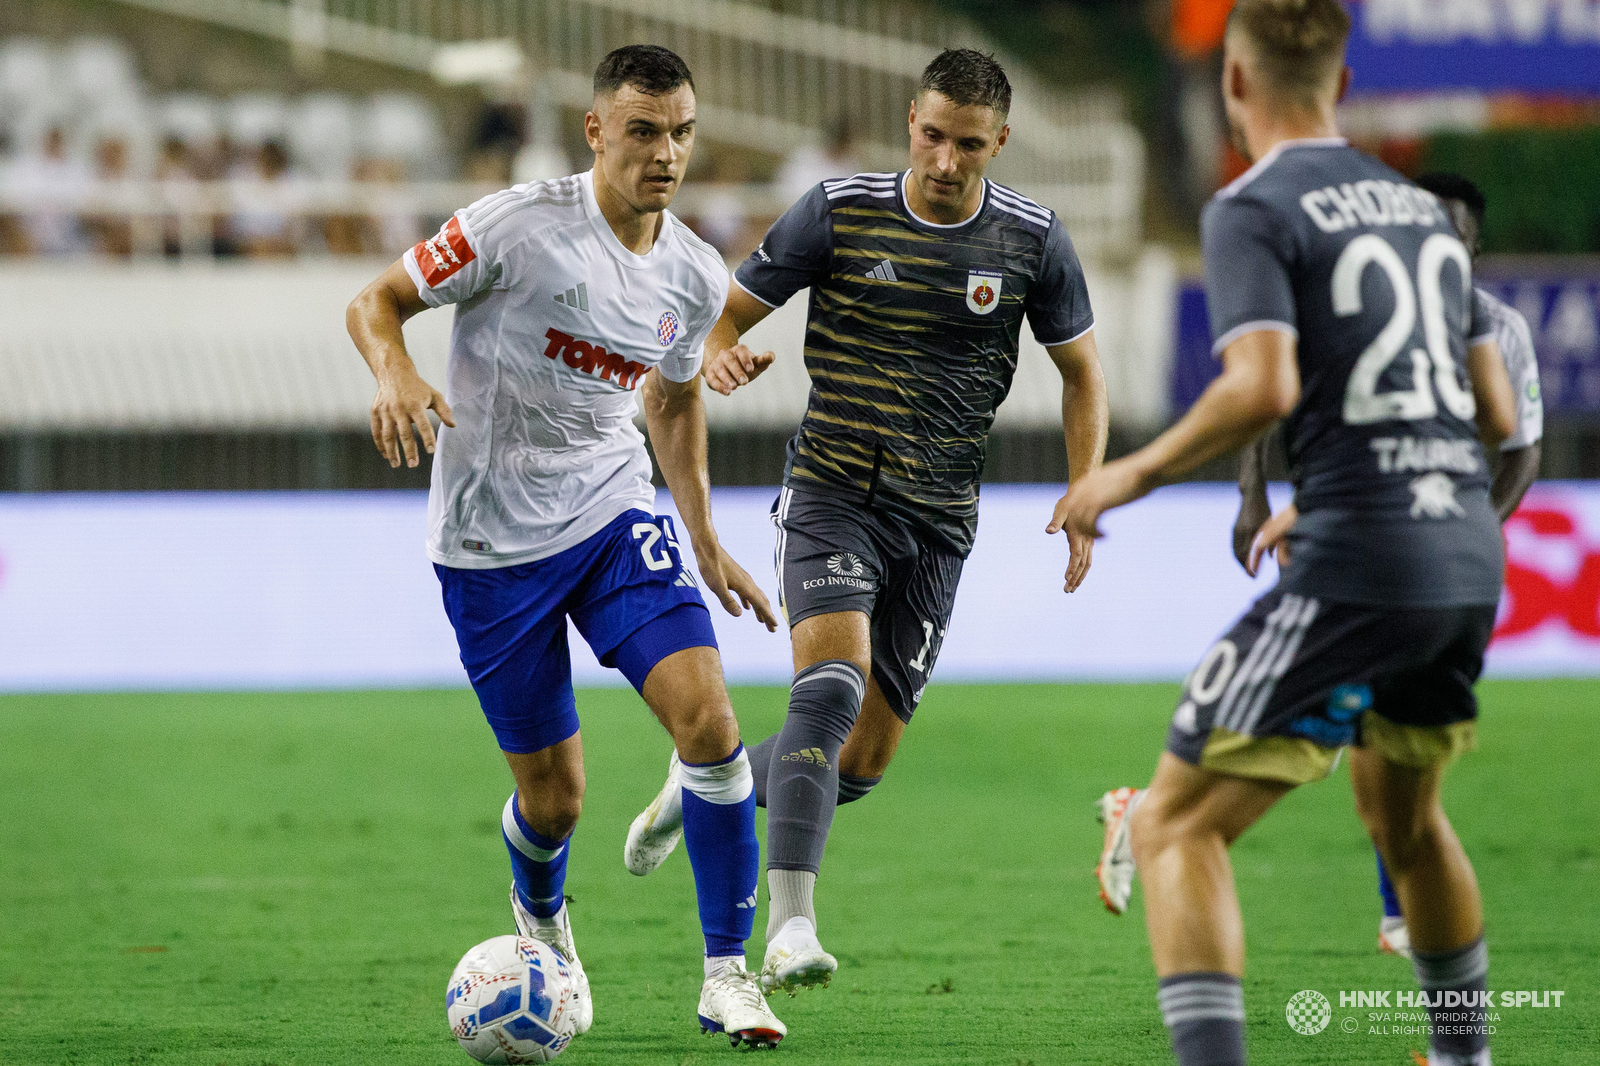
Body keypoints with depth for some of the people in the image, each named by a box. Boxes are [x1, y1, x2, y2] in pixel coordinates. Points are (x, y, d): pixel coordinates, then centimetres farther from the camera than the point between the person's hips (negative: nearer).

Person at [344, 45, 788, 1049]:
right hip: (493, 541, -4)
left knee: (708, 714, -18)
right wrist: (396, 374, -29)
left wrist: (705, 541, 19)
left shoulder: (696, 278, 1)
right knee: (554, 796, 2)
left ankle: (727, 973, -7)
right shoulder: (522, 225, -15)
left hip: (615, 512, 4)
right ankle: (540, 915, 40)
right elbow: (378, 301, -7)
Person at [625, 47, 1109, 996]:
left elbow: (1082, 372, 11)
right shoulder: (842, 211, -6)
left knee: (865, 758, 5)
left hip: (938, 521, 3)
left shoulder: (1033, 240, -1)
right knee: (833, 680, -27)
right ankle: (792, 924, -33)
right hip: (833, 492, -3)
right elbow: (730, 307, 2)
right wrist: (723, 355, -22)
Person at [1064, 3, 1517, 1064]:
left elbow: (1264, 385, -20)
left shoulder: (1254, 211, -4)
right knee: (1405, 821, 30)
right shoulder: (1425, 209, 17)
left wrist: (1133, 474, -6)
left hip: (1355, 568, -7)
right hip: (1471, 558, 7)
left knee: (1175, 828, -5)